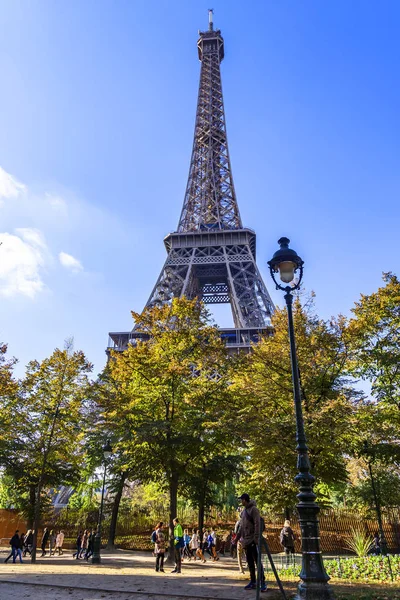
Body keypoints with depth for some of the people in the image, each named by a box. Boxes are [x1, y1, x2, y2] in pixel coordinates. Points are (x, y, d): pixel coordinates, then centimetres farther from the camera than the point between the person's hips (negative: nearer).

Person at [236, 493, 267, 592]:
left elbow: (257, 524, -16)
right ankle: (253, 582, 19)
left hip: (253, 540, -8)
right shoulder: (244, 511, 14)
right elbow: (241, 526, 20)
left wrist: (256, 538, -22)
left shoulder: (253, 509, -10)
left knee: (257, 561, -6)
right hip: (246, 541, 8)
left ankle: (263, 583, -1)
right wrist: (237, 538, 19)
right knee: (250, 562, 11)